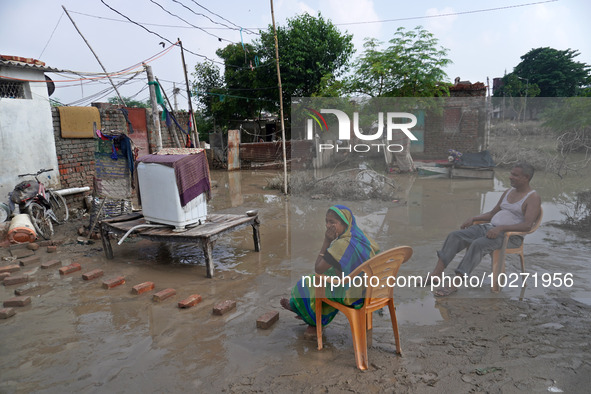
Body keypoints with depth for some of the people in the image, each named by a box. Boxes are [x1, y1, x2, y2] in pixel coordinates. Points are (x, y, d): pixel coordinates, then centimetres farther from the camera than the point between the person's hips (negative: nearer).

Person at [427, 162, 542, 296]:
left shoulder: (533, 198, -5)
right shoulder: (508, 192, 19)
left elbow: (527, 225, -20)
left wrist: (501, 228, -29)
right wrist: (473, 218, 11)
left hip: (510, 236, -8)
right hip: (491, 228, 8)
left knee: (478, 244, -36)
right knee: (455, 235, -13)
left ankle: (454, 284, -34)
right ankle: (436, 273, -18)